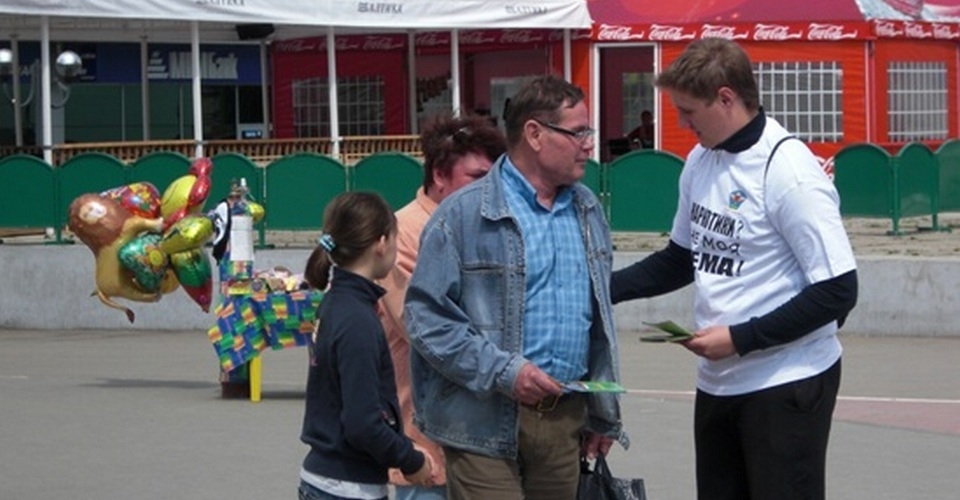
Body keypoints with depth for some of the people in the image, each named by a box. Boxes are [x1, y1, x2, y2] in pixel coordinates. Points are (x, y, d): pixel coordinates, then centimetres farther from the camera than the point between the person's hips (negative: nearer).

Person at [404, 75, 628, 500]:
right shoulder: (464, 214, -7)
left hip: (564, 418, 6)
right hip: (487, 425, -6)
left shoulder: (588, 211, 14)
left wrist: (603, 414, 21)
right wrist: (504, 372, -18)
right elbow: (426, 317, -11)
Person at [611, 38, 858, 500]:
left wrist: (740, 338, -19)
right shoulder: (700, 162, 6)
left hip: (787, 385, -8)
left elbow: (837, 291, -19)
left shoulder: (789, 171, -18)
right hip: (717, 382, 8)